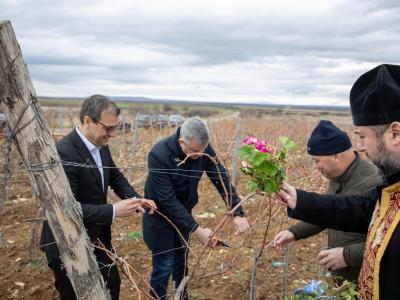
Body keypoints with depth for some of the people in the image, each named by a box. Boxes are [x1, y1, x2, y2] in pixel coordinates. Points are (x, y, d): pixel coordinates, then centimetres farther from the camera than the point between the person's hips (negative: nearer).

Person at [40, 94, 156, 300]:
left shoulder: (100, 144, -3)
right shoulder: (64, 153, -28)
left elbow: (114, 175, 11)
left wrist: (134, 198, -7)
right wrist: (113, 211, -31)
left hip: (97, 235, 8)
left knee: (112, 284, 21)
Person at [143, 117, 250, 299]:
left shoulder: (203, 149, -18)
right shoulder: (159, 155, -33)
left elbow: (221, 179, -13)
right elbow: (167, 200, -32)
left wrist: (238, 213, -23)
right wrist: (196, 230, -33)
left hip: (183, 211, 5)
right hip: (161, 216, -5)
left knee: (181, 261, 18)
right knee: (164, 266, 0)